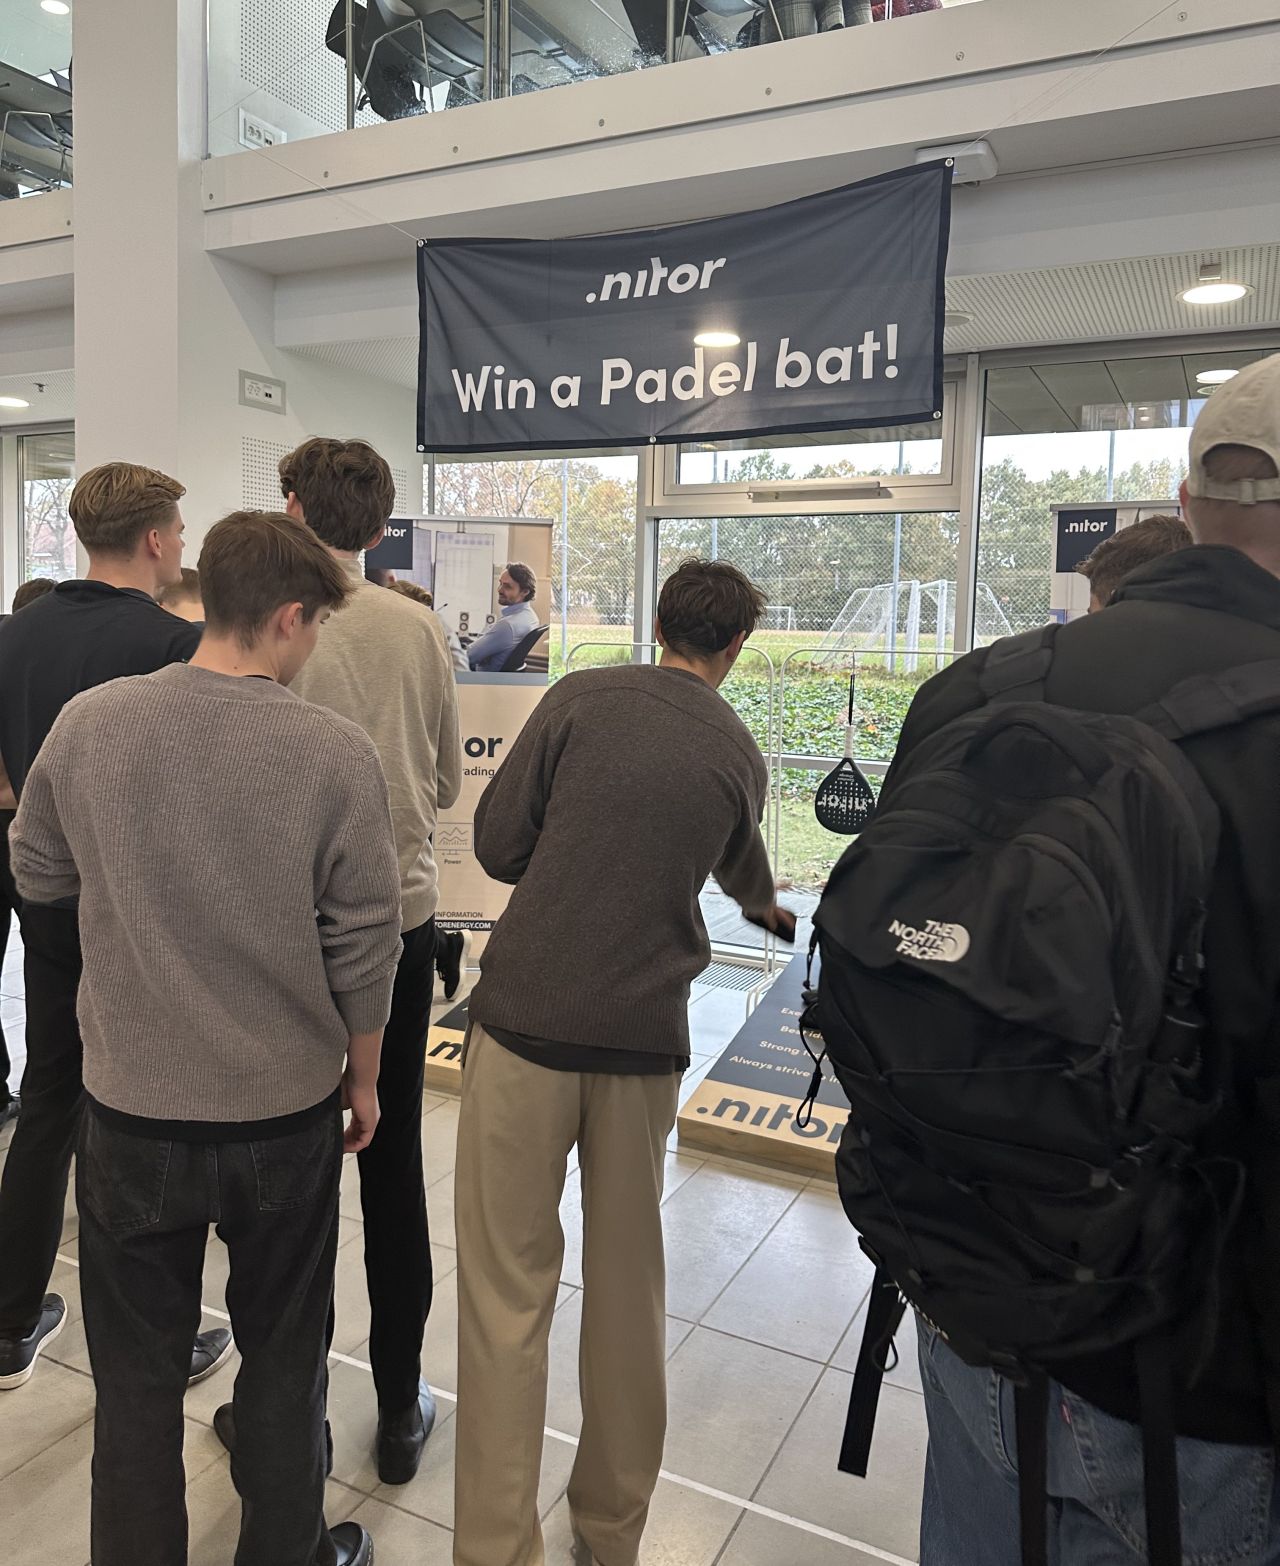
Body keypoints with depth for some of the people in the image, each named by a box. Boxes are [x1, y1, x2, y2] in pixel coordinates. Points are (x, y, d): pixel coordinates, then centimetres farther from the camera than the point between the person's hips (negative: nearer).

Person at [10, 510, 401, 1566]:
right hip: (287, 1113, -1)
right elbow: (366, 946, -10)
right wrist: (364, 1079, 5)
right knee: (282, 1361, 20)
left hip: (131, 1111, 2)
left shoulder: (89, 724, -10)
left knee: (138, 1373, 20)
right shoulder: (336, 753, -16)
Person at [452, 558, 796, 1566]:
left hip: (525, 1019, -2)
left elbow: (497, 842, -3)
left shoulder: (583, 697, -2)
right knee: (629, 1284, 18)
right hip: (646, 1035, 3)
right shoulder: (739, 752, 7)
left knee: (508, 1288, 8)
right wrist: (771, 908, 49)